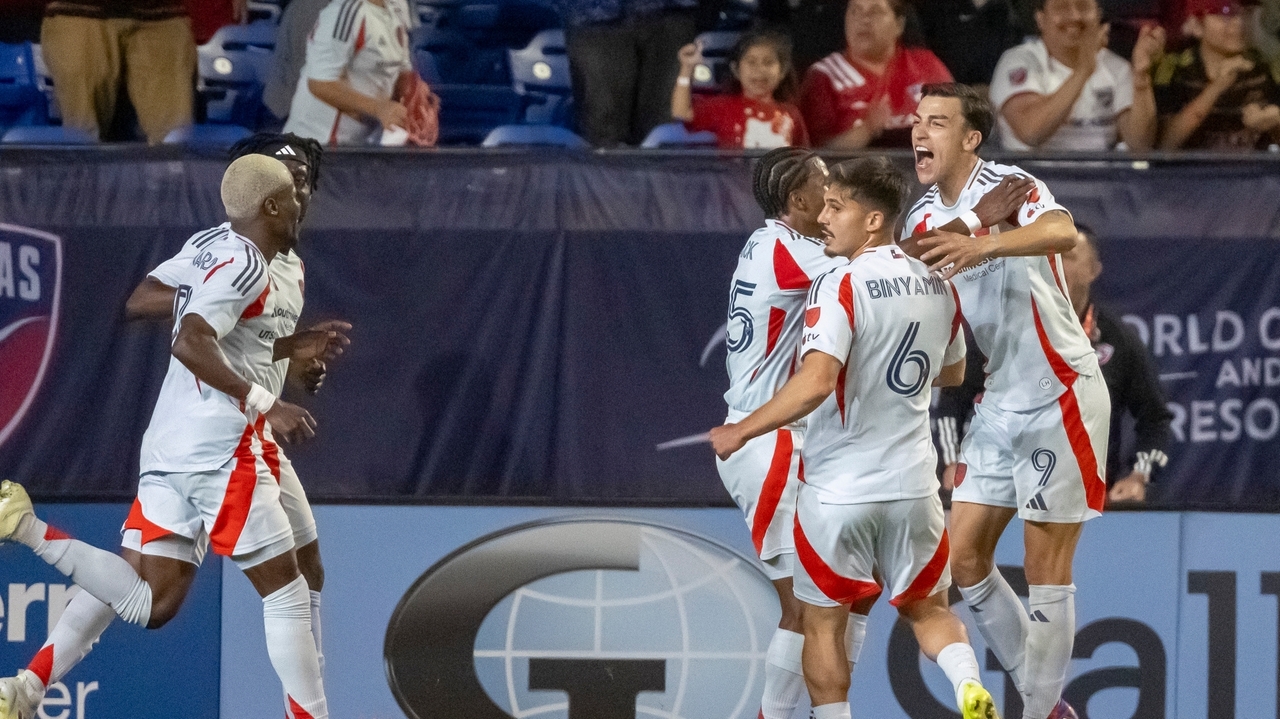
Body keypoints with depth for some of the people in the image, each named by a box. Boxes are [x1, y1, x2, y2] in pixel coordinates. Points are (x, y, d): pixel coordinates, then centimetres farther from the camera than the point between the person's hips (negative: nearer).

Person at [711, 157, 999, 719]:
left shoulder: (840, 286, -17)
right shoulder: (937, 287, 4)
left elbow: (815, 383, -26)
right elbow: (952, 372, 21)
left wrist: (740, 432, -16)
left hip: (838, 487, -5)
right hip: (912, 483, 5)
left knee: (822, 623, 9)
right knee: (927, 608, 17)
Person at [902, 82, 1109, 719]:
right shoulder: (925, 219, 7)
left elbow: (1062, 232, -39)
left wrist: (983, 245, -54)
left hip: (1059, 397, -8)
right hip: (999, 400, 8)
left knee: (1045, 570, -5)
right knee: (964, 557, 6)